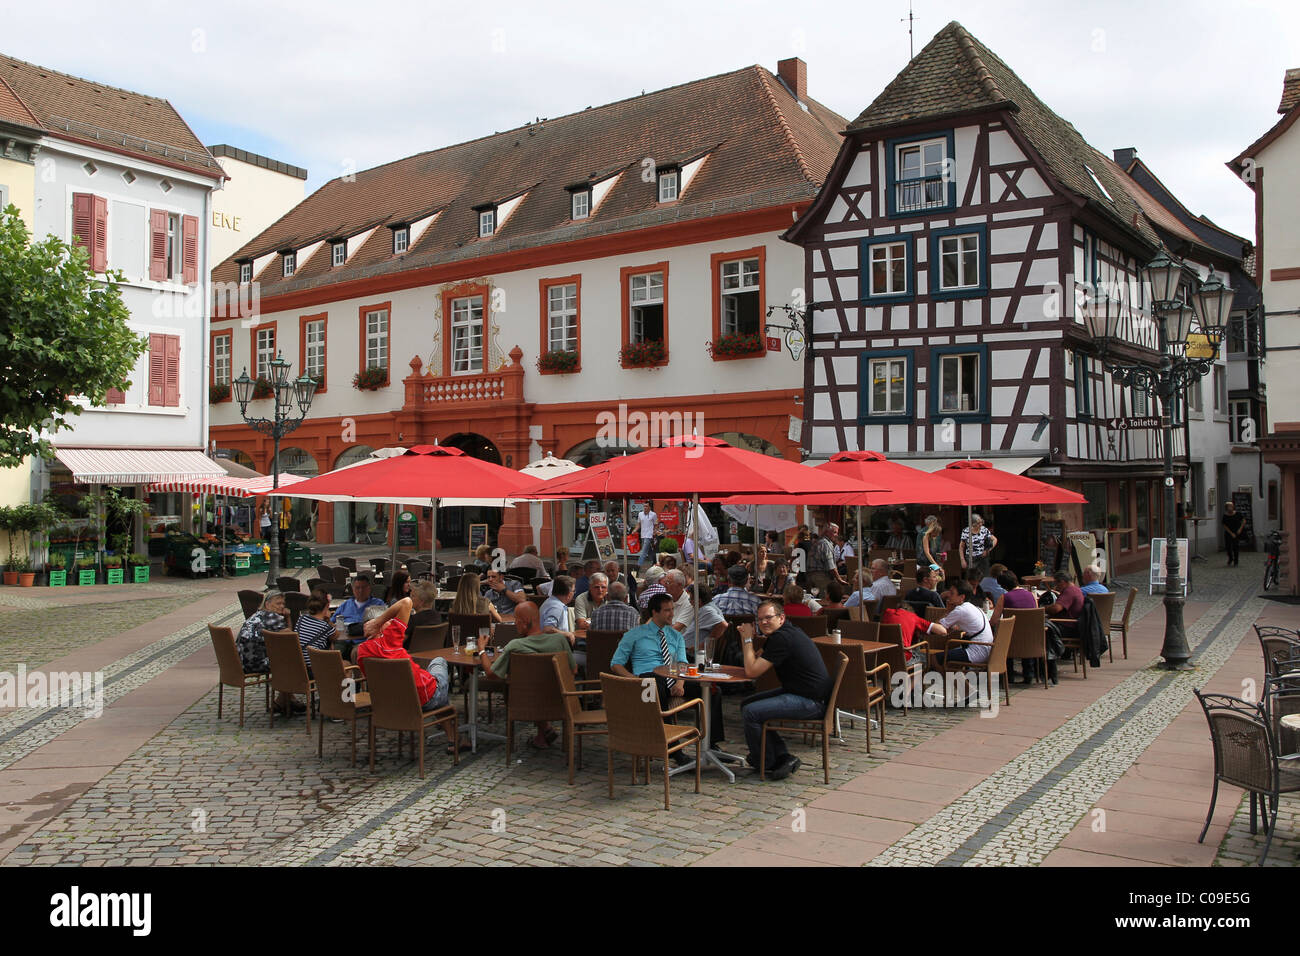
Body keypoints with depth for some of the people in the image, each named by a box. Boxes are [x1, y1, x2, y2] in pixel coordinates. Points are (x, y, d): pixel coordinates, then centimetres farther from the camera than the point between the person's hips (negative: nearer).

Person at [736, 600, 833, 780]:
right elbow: (754, 666, 17)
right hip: (796, 692, 11)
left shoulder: (782, 638, -19)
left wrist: (748, 639, -8)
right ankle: (782, 756, 9)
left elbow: (751, 672, -18)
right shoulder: (786, 633, 13)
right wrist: (746, 638, 4)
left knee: (751, 712, -19)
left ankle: (766, 764, 2)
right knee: (747, 704, 13)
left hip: (811, 702, -11)